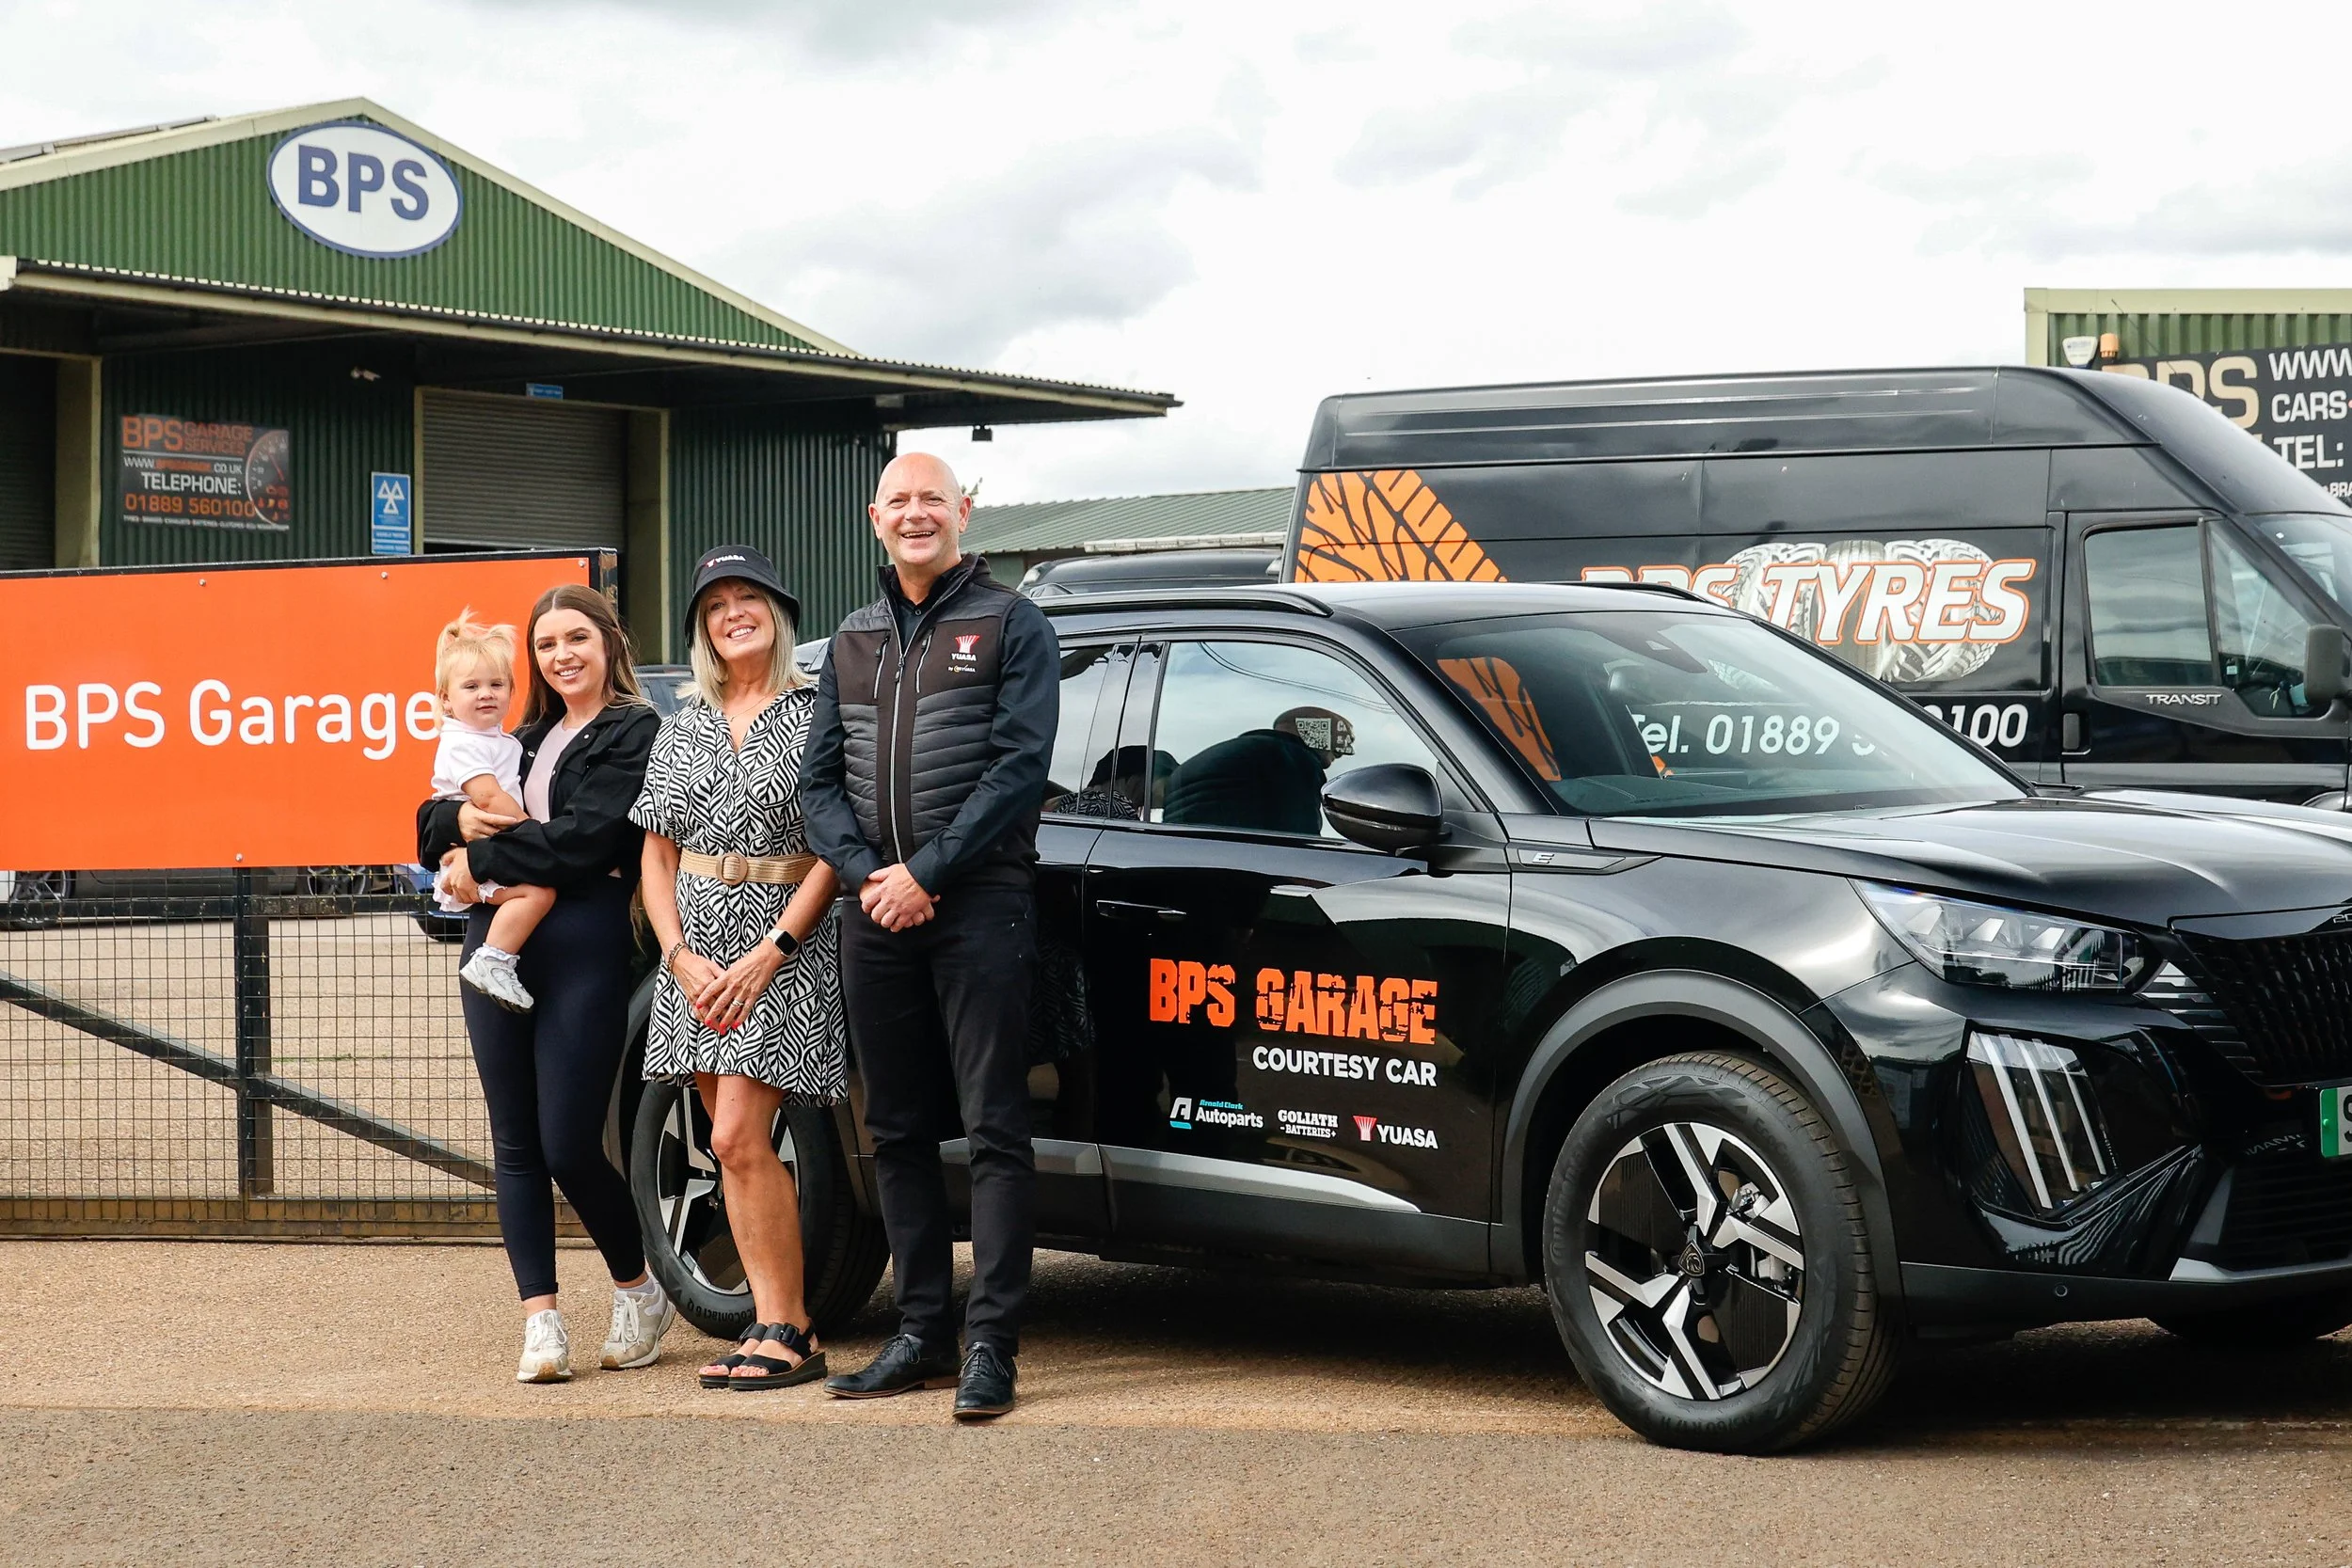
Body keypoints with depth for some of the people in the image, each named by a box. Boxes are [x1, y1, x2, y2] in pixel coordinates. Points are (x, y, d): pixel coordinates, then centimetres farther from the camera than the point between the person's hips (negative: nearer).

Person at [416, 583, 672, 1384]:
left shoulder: (633, 733, -2)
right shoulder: (528, 738, 21)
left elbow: (583, 839, -15)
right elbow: (430, 819, 19)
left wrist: (480, 860, -7)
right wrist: (459, 818, -5)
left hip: (583, 948, -7)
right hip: (499, 943, 7)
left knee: (569, 1146, -7)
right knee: (516, 1144, 4)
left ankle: (640, 1292, 16)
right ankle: (541, 1321, 7)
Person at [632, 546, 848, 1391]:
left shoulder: (815, 714, -2)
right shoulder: (683, 727, 13)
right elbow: (656, 856, 12)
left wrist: (769, 953, -15)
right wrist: (681, 958, -3)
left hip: (784, 944, -6)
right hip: (696, 948, 6)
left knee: (740, 1140, -14)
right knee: (734, 1147, 5)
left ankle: (785, 1330, -7)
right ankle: (779, 1324, 10)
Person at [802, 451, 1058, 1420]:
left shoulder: (1008, 624, 2)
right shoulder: (852, 644, 18)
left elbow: (1020, 765, -8)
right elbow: (820, 779, 13)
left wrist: (927, 871, -13)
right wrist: (866, 874, -5)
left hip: (979, 904, -6)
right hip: (877, 911, 6)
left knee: (994, 1130, -7)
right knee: (898, 1132, 8)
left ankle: (990, 1345, -8)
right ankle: (922, 1336, 15)